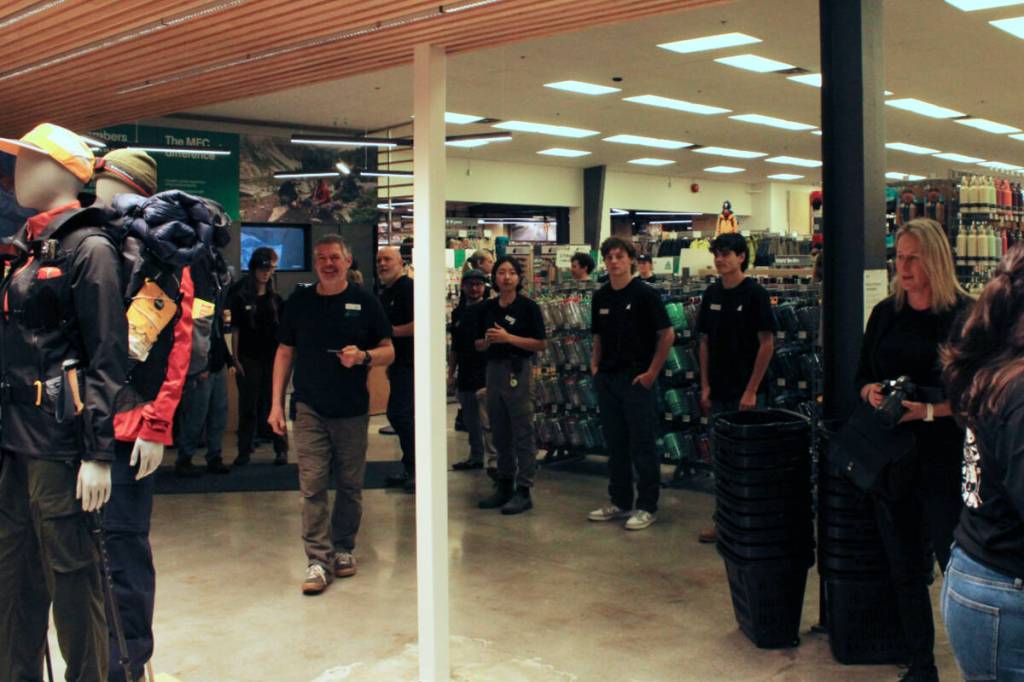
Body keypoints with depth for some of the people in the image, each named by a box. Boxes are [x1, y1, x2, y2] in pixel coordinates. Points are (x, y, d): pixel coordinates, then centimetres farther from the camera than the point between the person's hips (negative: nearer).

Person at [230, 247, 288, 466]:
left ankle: (281, 449, 11)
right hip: (249, 358, -1)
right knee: (248, 405, 4)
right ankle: (244, 450, 13)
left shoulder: (275, 298, 9)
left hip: (272, 357, 2)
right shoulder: (240, 296, 1)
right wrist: (235, 359, -6)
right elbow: (235, 330, -1)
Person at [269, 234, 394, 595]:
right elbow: (284, 353, 10)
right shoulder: (299, 301, 5)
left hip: (353, 409, 0)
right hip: (310, 409, 0)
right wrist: (276, 403, 4)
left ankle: (343, 548, 25)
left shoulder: (365, 302, 2)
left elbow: (388, 352, 4)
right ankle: (318, 560, 1)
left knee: (350, 485, 9)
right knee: (312, 487, -4)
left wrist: (363, 357, -18)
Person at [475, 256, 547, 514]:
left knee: (522, 434, -1)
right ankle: (504, 485, 23)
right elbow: (478, 345, 14)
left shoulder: (528, 306, -6)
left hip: (517, 370, -6)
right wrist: (488, 340, -8)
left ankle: (523, 491, 4)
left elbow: (541, 344, -10)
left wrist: (508, 338, -16)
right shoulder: (488, 308, 9)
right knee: (500, 434, 13)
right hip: (493, 369, 6)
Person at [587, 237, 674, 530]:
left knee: (642, 445, 1)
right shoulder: (600, 297, 8)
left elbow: (667, 334, -9)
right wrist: (595, 364, 6)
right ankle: (620, 501, 23)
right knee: (615, 445, 12)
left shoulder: (645, 294, -9)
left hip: (638, 379, -6)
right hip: (607, 379, 6)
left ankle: (647, 506, 10)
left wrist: (652, 372, -11)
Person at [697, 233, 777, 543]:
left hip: (745, 392, -6)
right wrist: (705, 385, 5)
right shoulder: (712, 294, 7)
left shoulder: (755, 293, -9)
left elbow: (767, 343, -11)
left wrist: (751, 390, -14)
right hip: (717, 391, 6)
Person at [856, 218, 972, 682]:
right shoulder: (885, 314, 7)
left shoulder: (964, 316, -8)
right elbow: (862, 376, 14)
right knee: (905, 568, 13)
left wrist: (928, 410, -22)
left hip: (944, 458, -5)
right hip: (890, 456, 5)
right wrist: (871, 392, -7)